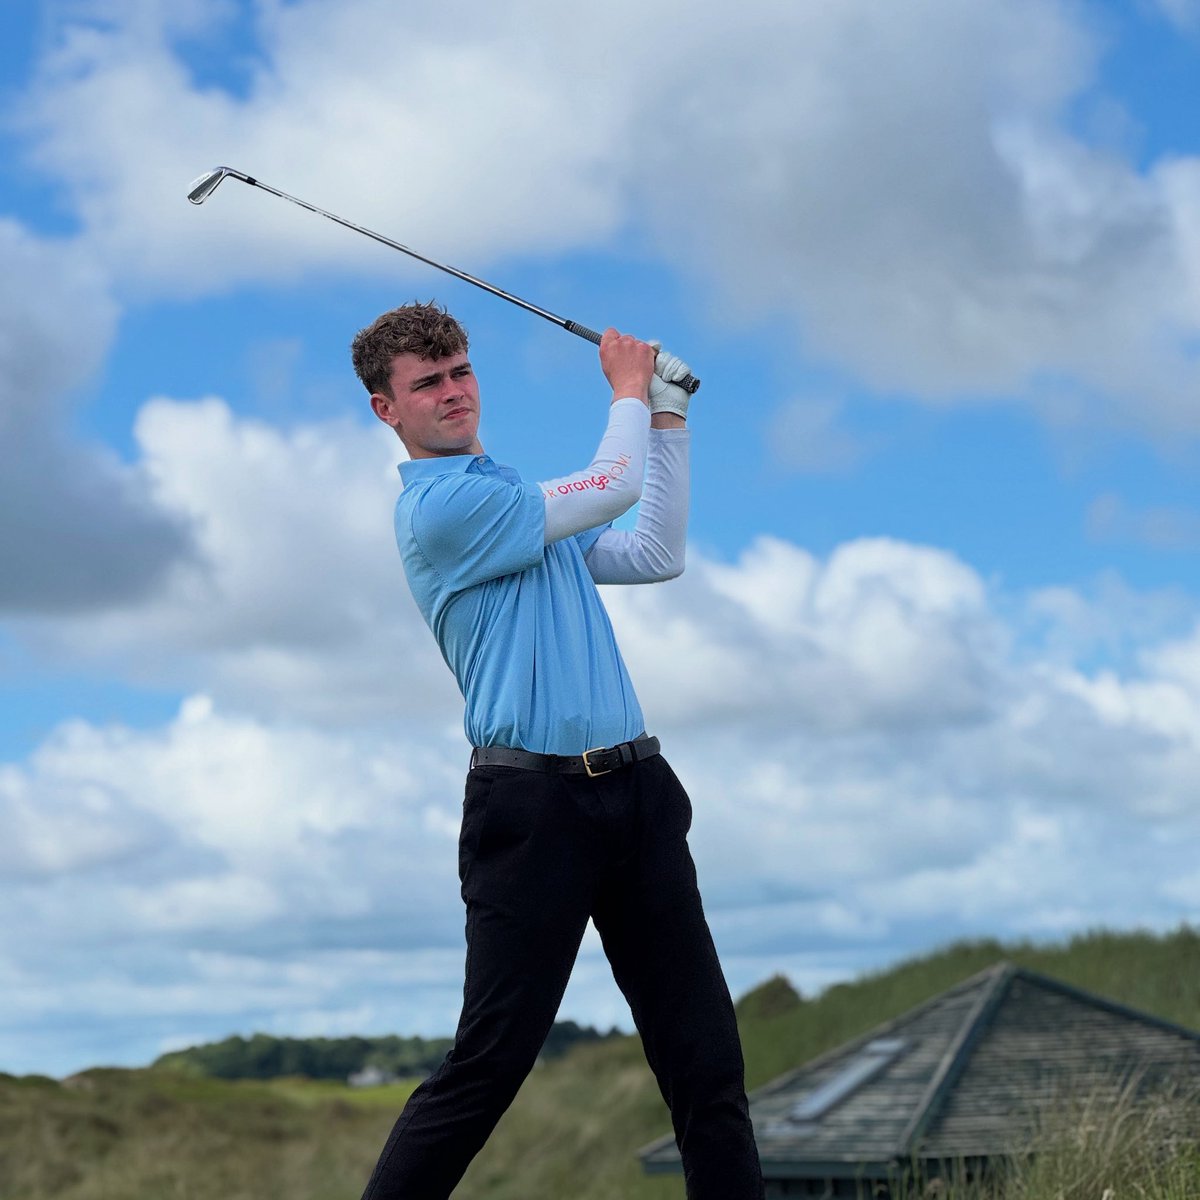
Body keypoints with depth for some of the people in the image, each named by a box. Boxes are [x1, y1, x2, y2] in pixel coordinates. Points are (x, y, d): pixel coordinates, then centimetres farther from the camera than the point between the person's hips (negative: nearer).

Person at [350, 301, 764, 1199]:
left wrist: (668, 414, 21)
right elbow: (613, 485, -8)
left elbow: (657, 554, 23)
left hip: (635, 788, 8)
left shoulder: (520, 502, 20)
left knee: (705, 1057, 5)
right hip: (536, 807, -8)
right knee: (488, 1065, -6)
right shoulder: (442, 505, -9)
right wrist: (629, 389, 10)